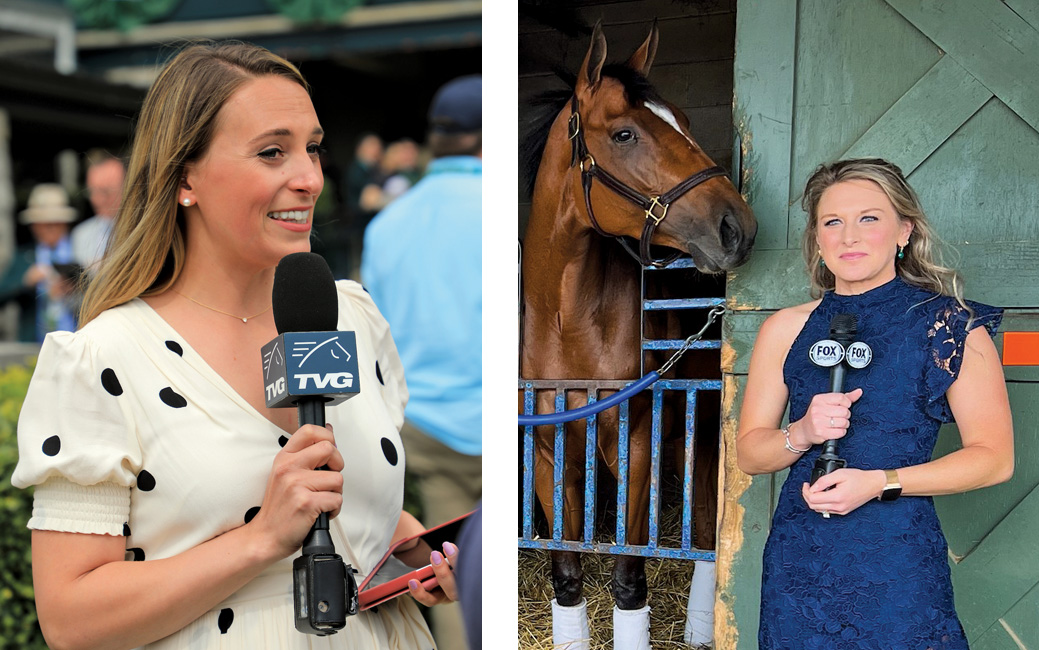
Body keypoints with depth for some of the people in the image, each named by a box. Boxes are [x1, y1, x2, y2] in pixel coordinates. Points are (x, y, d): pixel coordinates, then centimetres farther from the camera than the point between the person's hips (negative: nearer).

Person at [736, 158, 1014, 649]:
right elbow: (749, 452, 7)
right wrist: (802, 433, -14)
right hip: (798, 566, 3)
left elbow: (994, 457, -7)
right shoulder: (786, 329, 4)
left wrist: (880, 482, -17)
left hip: (900, 569, -2)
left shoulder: (951, 325, -4)